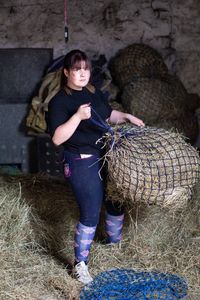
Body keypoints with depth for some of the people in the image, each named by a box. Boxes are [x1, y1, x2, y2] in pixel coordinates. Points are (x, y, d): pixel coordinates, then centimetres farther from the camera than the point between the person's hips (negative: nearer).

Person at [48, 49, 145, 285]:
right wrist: (78, 116, -32)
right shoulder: (59, 101, -15)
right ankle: (80, 265, 10)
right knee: (90, 214, -6)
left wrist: (128, 117, 8)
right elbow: (57, 138, -23)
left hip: (106, 157, 8)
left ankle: (115, 242, 47)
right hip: (82, 164, -8)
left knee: (115, 202, 21)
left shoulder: (94, 93, 7)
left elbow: (109, 115, 24)